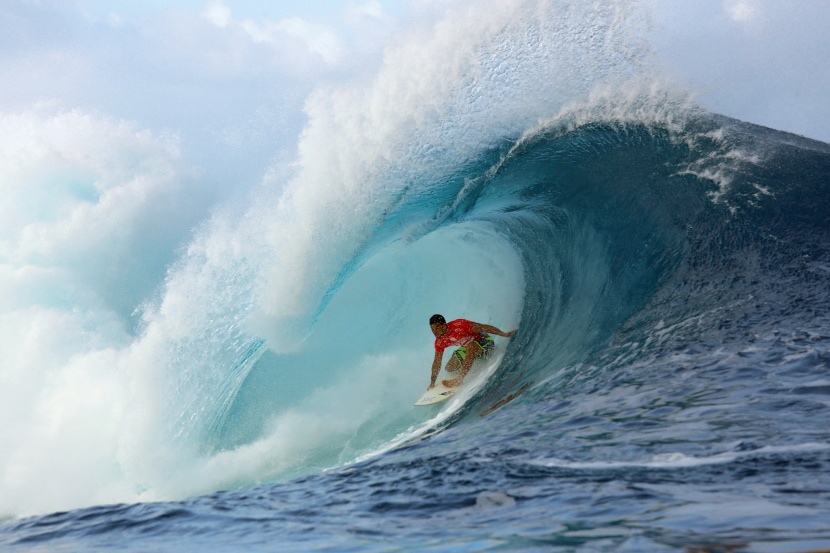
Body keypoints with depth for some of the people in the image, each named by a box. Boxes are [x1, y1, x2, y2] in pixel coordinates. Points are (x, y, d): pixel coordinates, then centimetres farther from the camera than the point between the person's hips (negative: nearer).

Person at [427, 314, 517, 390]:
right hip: (467, 347, 7)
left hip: (485, 342, -7)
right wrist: (432, 383, 2)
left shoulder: (458, 325, -33)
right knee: (450, 368, 4)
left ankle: (459, 379, -29)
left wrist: (505, 334, -27)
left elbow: (483, 327, -29)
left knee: (470, 347, -38)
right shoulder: (440, 342, -12)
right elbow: (437, 363, 0)